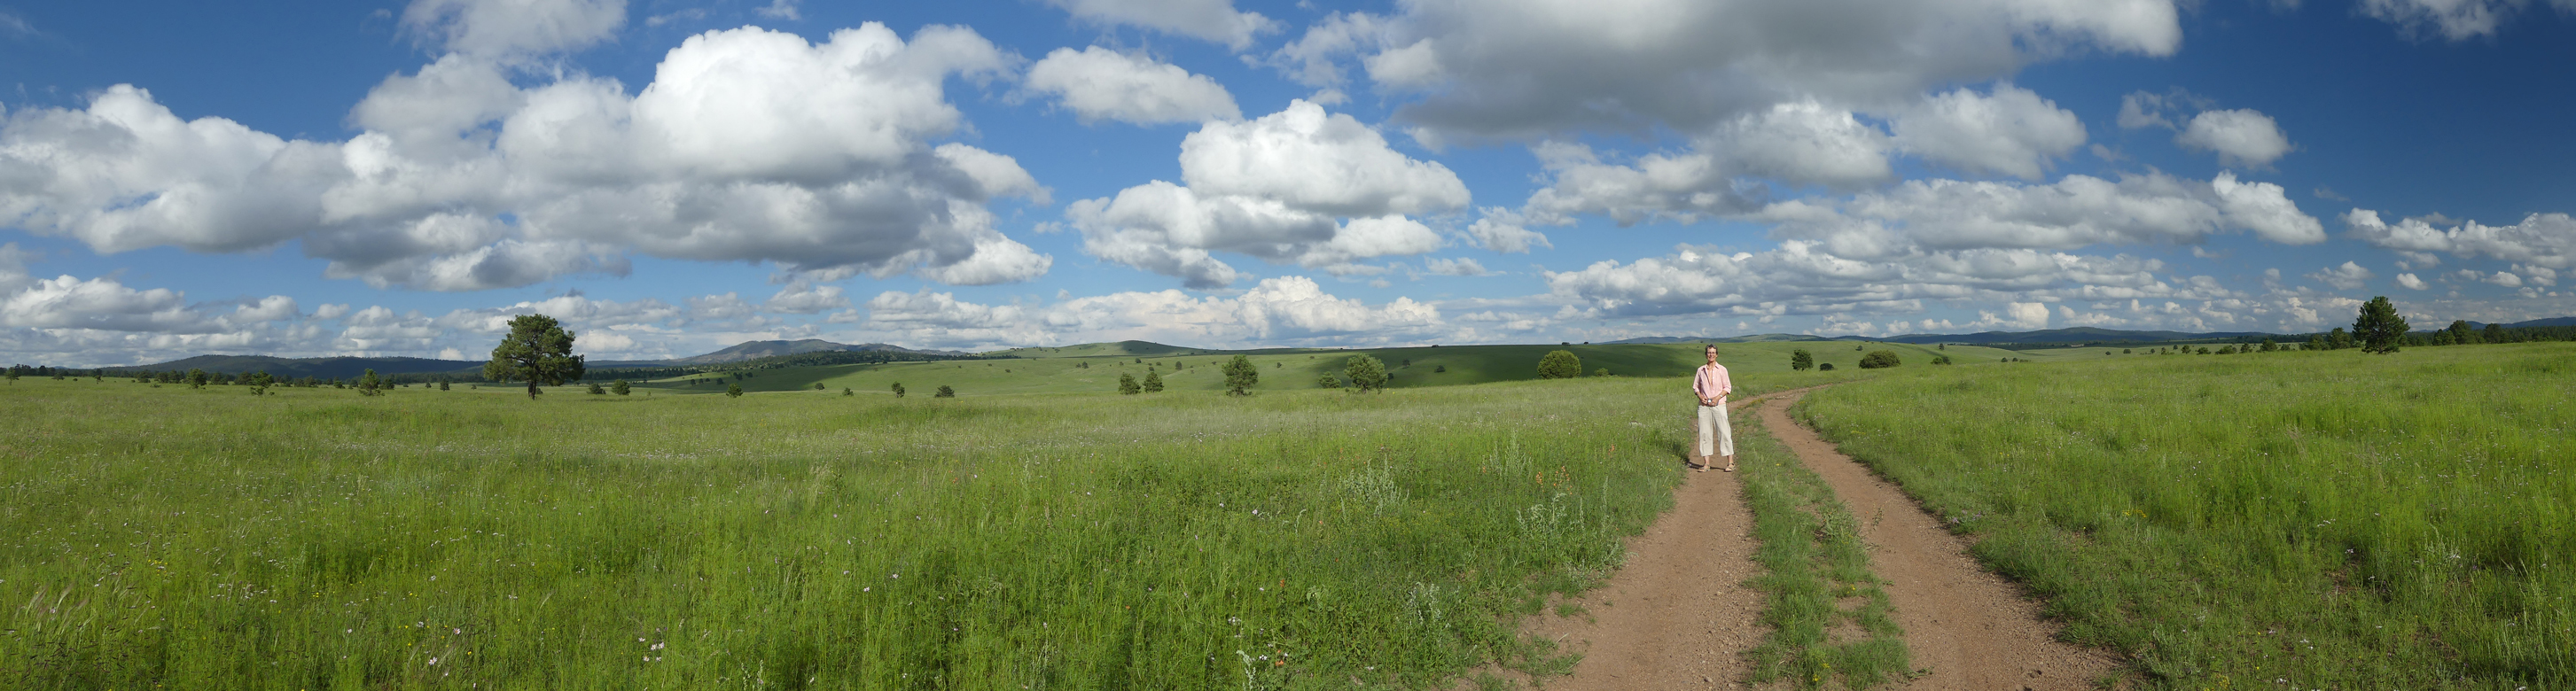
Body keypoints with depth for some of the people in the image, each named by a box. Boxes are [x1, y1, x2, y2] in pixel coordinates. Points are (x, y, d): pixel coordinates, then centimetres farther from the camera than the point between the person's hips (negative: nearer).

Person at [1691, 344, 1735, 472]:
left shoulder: (1722, 369, 3)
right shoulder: (1701, 370, 9)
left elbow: (1728, 387, 3)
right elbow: (1695, 387, 15)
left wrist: (1718, 397, -11)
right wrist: (1700, 396, -5)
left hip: (1719, 405, -2)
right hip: (1704, 406, 2)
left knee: (1724, 433, -5)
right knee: (1704, 433, 0)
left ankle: (1730, 462, -2)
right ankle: (1706, 463, 5)